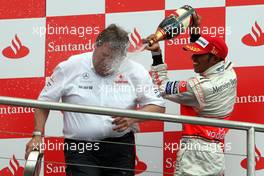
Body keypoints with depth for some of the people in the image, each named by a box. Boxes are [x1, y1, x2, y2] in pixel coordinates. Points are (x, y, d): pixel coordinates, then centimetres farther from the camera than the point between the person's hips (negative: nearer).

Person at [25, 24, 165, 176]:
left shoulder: (135, 71, 0)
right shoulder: (69, 68, -1)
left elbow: (158, 106, 3)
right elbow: (44, 102, 7)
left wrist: (133, 118, -15)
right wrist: (38, 135, -3)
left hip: (120, 147, 2)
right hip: (80, 148, -2)